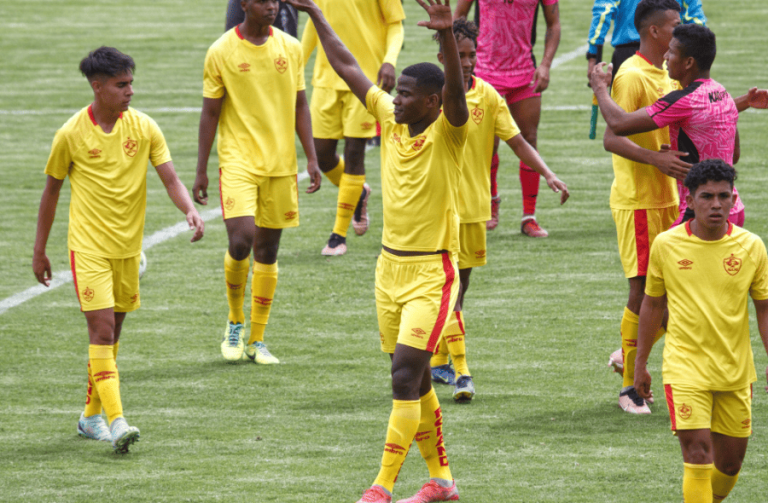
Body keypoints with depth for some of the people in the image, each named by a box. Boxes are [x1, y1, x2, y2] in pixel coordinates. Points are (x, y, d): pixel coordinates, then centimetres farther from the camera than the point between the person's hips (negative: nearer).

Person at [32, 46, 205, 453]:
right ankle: (116, 421, -21)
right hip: (88, 247, -4)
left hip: (128, 246, 4)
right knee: (102, 330, -14)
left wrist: (190, 210, -25)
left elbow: (170, 178, -3)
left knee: (110, 334, 12)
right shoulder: (71, 134, -7)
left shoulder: (143, 127, 0)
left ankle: (91, 416, 27)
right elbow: (51, 191, 4)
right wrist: (39, 251, 8)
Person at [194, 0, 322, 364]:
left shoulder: (290, 48, 5)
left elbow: (300, 106, 12)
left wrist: (311, 158, 5)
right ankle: (235, 322, 7)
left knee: (268, 249, 6)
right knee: (241, 239, -18)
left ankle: (256, 340, 15)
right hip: (238, 159, -4)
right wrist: (201, 170, -1)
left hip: (281, 163, 4)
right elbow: (210, 113, 0)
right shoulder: (221, 52, -4)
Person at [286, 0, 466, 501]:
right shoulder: (391, 120, 4)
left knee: (406, 376, -13)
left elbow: (455, 91, -33)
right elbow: (348, 68, 11)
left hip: (431, 274, -7)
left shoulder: (447, 133, -13)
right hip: (391, 267, 7)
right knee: (414, 381, 12)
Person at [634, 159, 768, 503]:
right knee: (698, 452, -16)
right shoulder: (665, 245, -4)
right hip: (685, 367, -2)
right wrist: (640, 363, 11)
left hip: (735, 371, 2)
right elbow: (652, 304, 8)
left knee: (730, 462, 11)